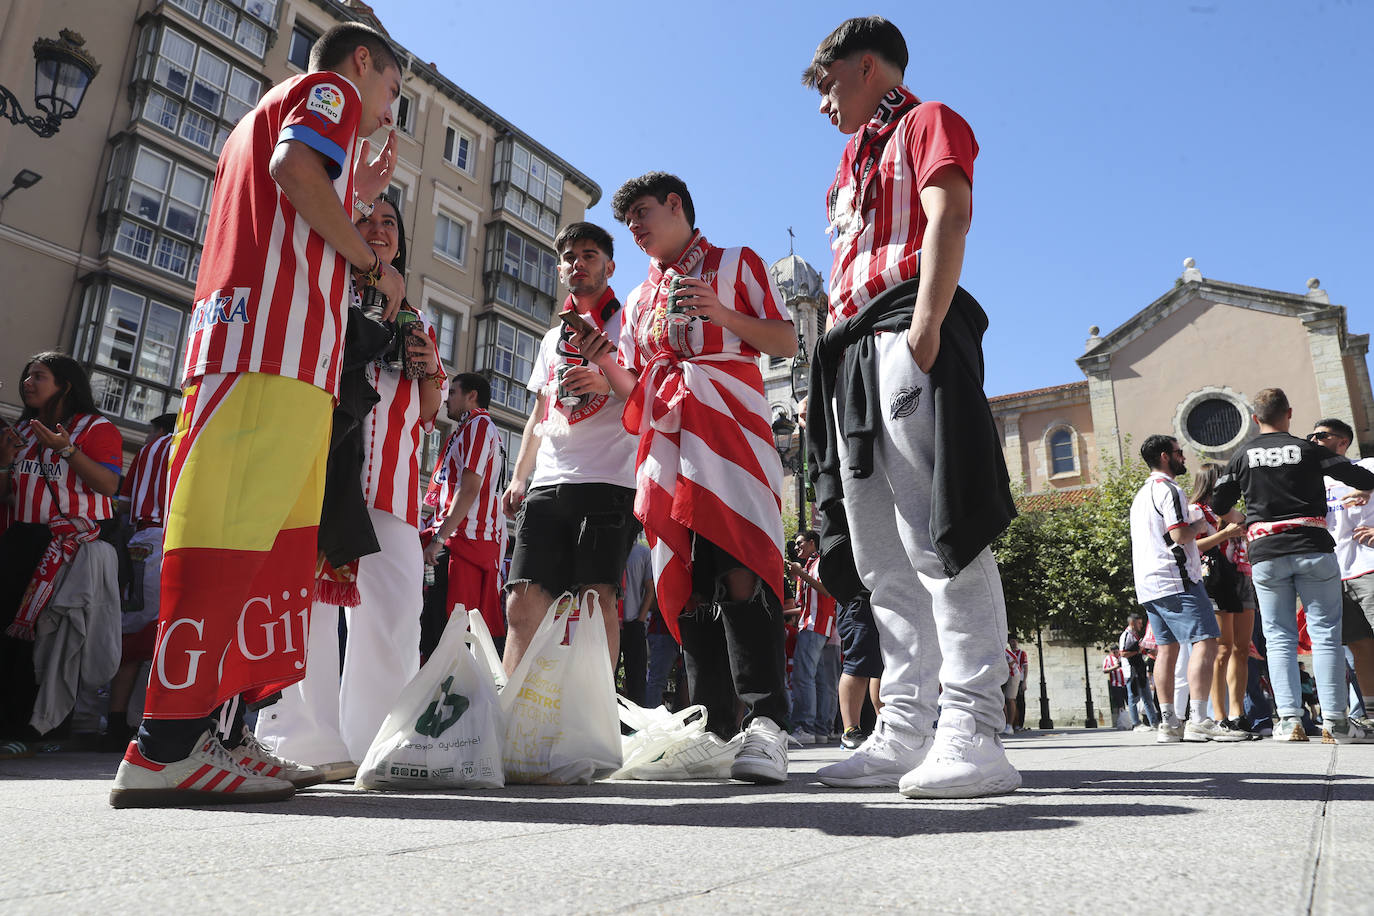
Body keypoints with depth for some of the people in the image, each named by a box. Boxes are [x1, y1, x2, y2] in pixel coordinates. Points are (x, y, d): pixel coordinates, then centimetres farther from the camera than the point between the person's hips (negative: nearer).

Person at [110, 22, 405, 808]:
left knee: (282, 543, 5)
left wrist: (356, 195, 35)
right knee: (231, 534, -15)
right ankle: (168, 745, -16)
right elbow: (295, 167, -12)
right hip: (277, 342, -9)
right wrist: (374, 261, -3)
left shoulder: (266, 111, 37)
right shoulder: (331, 88, 10)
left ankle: (224, 729, 6)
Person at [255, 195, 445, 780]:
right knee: (310, 591, -8)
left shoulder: (413, 320, 26)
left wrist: (428, 371, 4)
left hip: (390, 478, 3)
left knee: (395, 608, -5)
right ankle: (307, 742, -1)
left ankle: (375, 741, 4)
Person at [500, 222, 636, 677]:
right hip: (547, 485, 5)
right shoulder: (553, 337, 27)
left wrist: (608, 381, -18)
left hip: (607, 481, -5)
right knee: (523, 602, -3)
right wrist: (518, 476, 18)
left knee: (597, 597, -13)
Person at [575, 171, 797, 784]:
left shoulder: (736, 265, 15)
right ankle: (714, 728, 5)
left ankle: (766, 723, -18)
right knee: (685, 583, 0)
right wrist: (602, 359, 4)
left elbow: (786, 342, 7)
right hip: (665, 444, 5)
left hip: (728, 431, -5)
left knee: (737, 570, -20)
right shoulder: (638, 299, 29)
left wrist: (722, 315, -8)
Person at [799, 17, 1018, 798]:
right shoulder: (854, 163, 32)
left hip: (909, 339, -9)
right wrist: (830, 381, 17)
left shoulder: (928, 122, 10)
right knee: (883, 559, 2)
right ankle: (905, 734, 5)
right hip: (855, 357, 9)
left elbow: (948, 220, -9)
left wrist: (925, 326, -23)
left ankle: (972, 734, -13)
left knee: (938, 537, -15)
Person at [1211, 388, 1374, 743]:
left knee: (1279, 637, 5)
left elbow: (1218, 506, 8)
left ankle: (1289, 719, -2)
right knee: (1326, 633, 3)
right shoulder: (1309, 450, 1)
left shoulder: (1243, 455, 5)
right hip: (1313, 550, -1)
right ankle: (1335, 720, 1)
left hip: (1266, 555, 1)